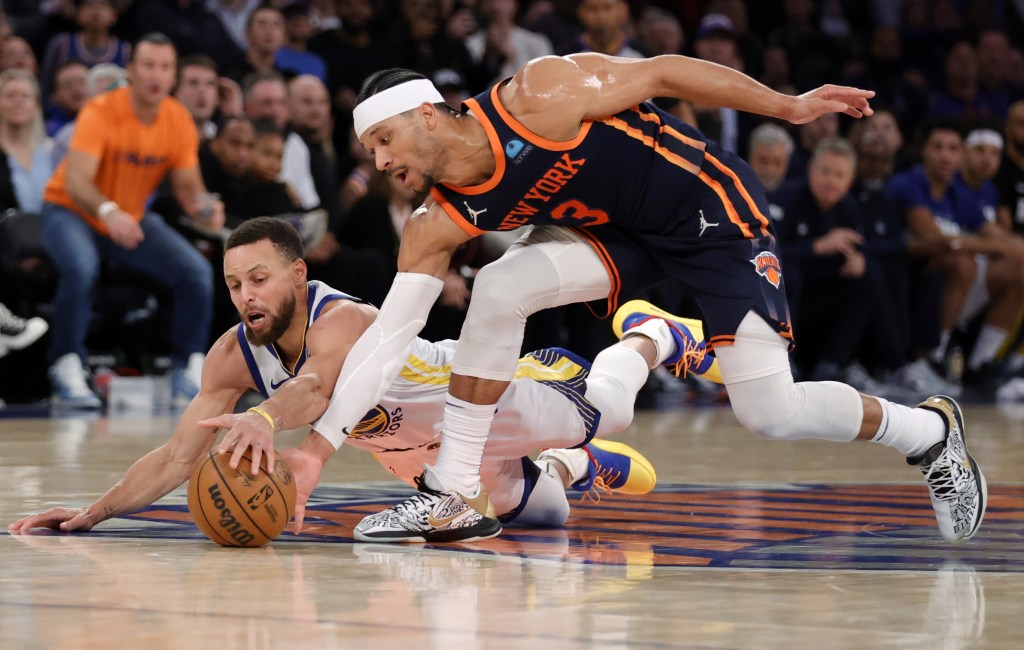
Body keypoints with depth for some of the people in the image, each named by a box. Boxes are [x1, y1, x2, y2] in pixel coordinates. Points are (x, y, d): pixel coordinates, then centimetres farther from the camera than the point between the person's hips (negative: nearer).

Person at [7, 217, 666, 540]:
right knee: (538, 510, 25)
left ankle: (649, 341, 39)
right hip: (423, 446, 6)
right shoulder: (233, 355, -24)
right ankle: (575, 468, 57)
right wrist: (93, 512, -37)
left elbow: (315, 387, -66)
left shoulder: (344, 322, -43)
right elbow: (179, 455, -24)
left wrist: (264, 418, -88)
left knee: (603, 411, 10)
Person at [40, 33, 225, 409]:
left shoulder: (178, 121, -9)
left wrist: (204, 211, -26)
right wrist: (108, 211, -55)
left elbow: (188, 186, -2)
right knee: (81, 267, -36)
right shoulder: (101, 112, -25)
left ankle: (190, 371, 3)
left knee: (197, 272, -12)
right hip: (70, 210, -5)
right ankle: (67, 370, -22)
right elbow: (76, 181, -34)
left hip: (131, 218, 5)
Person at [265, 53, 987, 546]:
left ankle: (928, 430, 13)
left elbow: (663, 73, -17)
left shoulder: (538, 97, -27)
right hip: (619, 229, 5)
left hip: (711, 204, -5)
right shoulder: (438, 227, -11)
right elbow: (387, 335, -12)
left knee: (771, 414, -12)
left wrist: (788, 107, -14)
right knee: (498, 290, -20)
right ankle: (455, 493, -9)